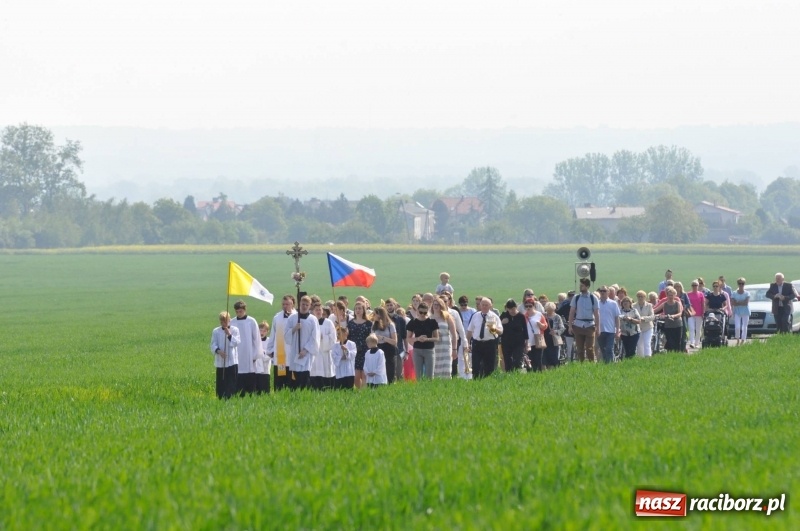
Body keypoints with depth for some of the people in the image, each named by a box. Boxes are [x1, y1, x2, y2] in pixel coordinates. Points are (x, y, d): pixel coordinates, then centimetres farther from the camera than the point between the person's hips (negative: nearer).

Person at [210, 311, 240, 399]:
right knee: (221, 384, 4)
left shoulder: (234, 330, 3)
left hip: (232, 361, -2)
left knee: (232, 383, -7)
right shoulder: (216, 331, 4)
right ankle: (221, 400, 10)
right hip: (220, 362, 2)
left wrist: (229, 335, -19)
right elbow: (213, 345, -1)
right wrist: (218, 351, -21)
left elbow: (236, 343, -7)